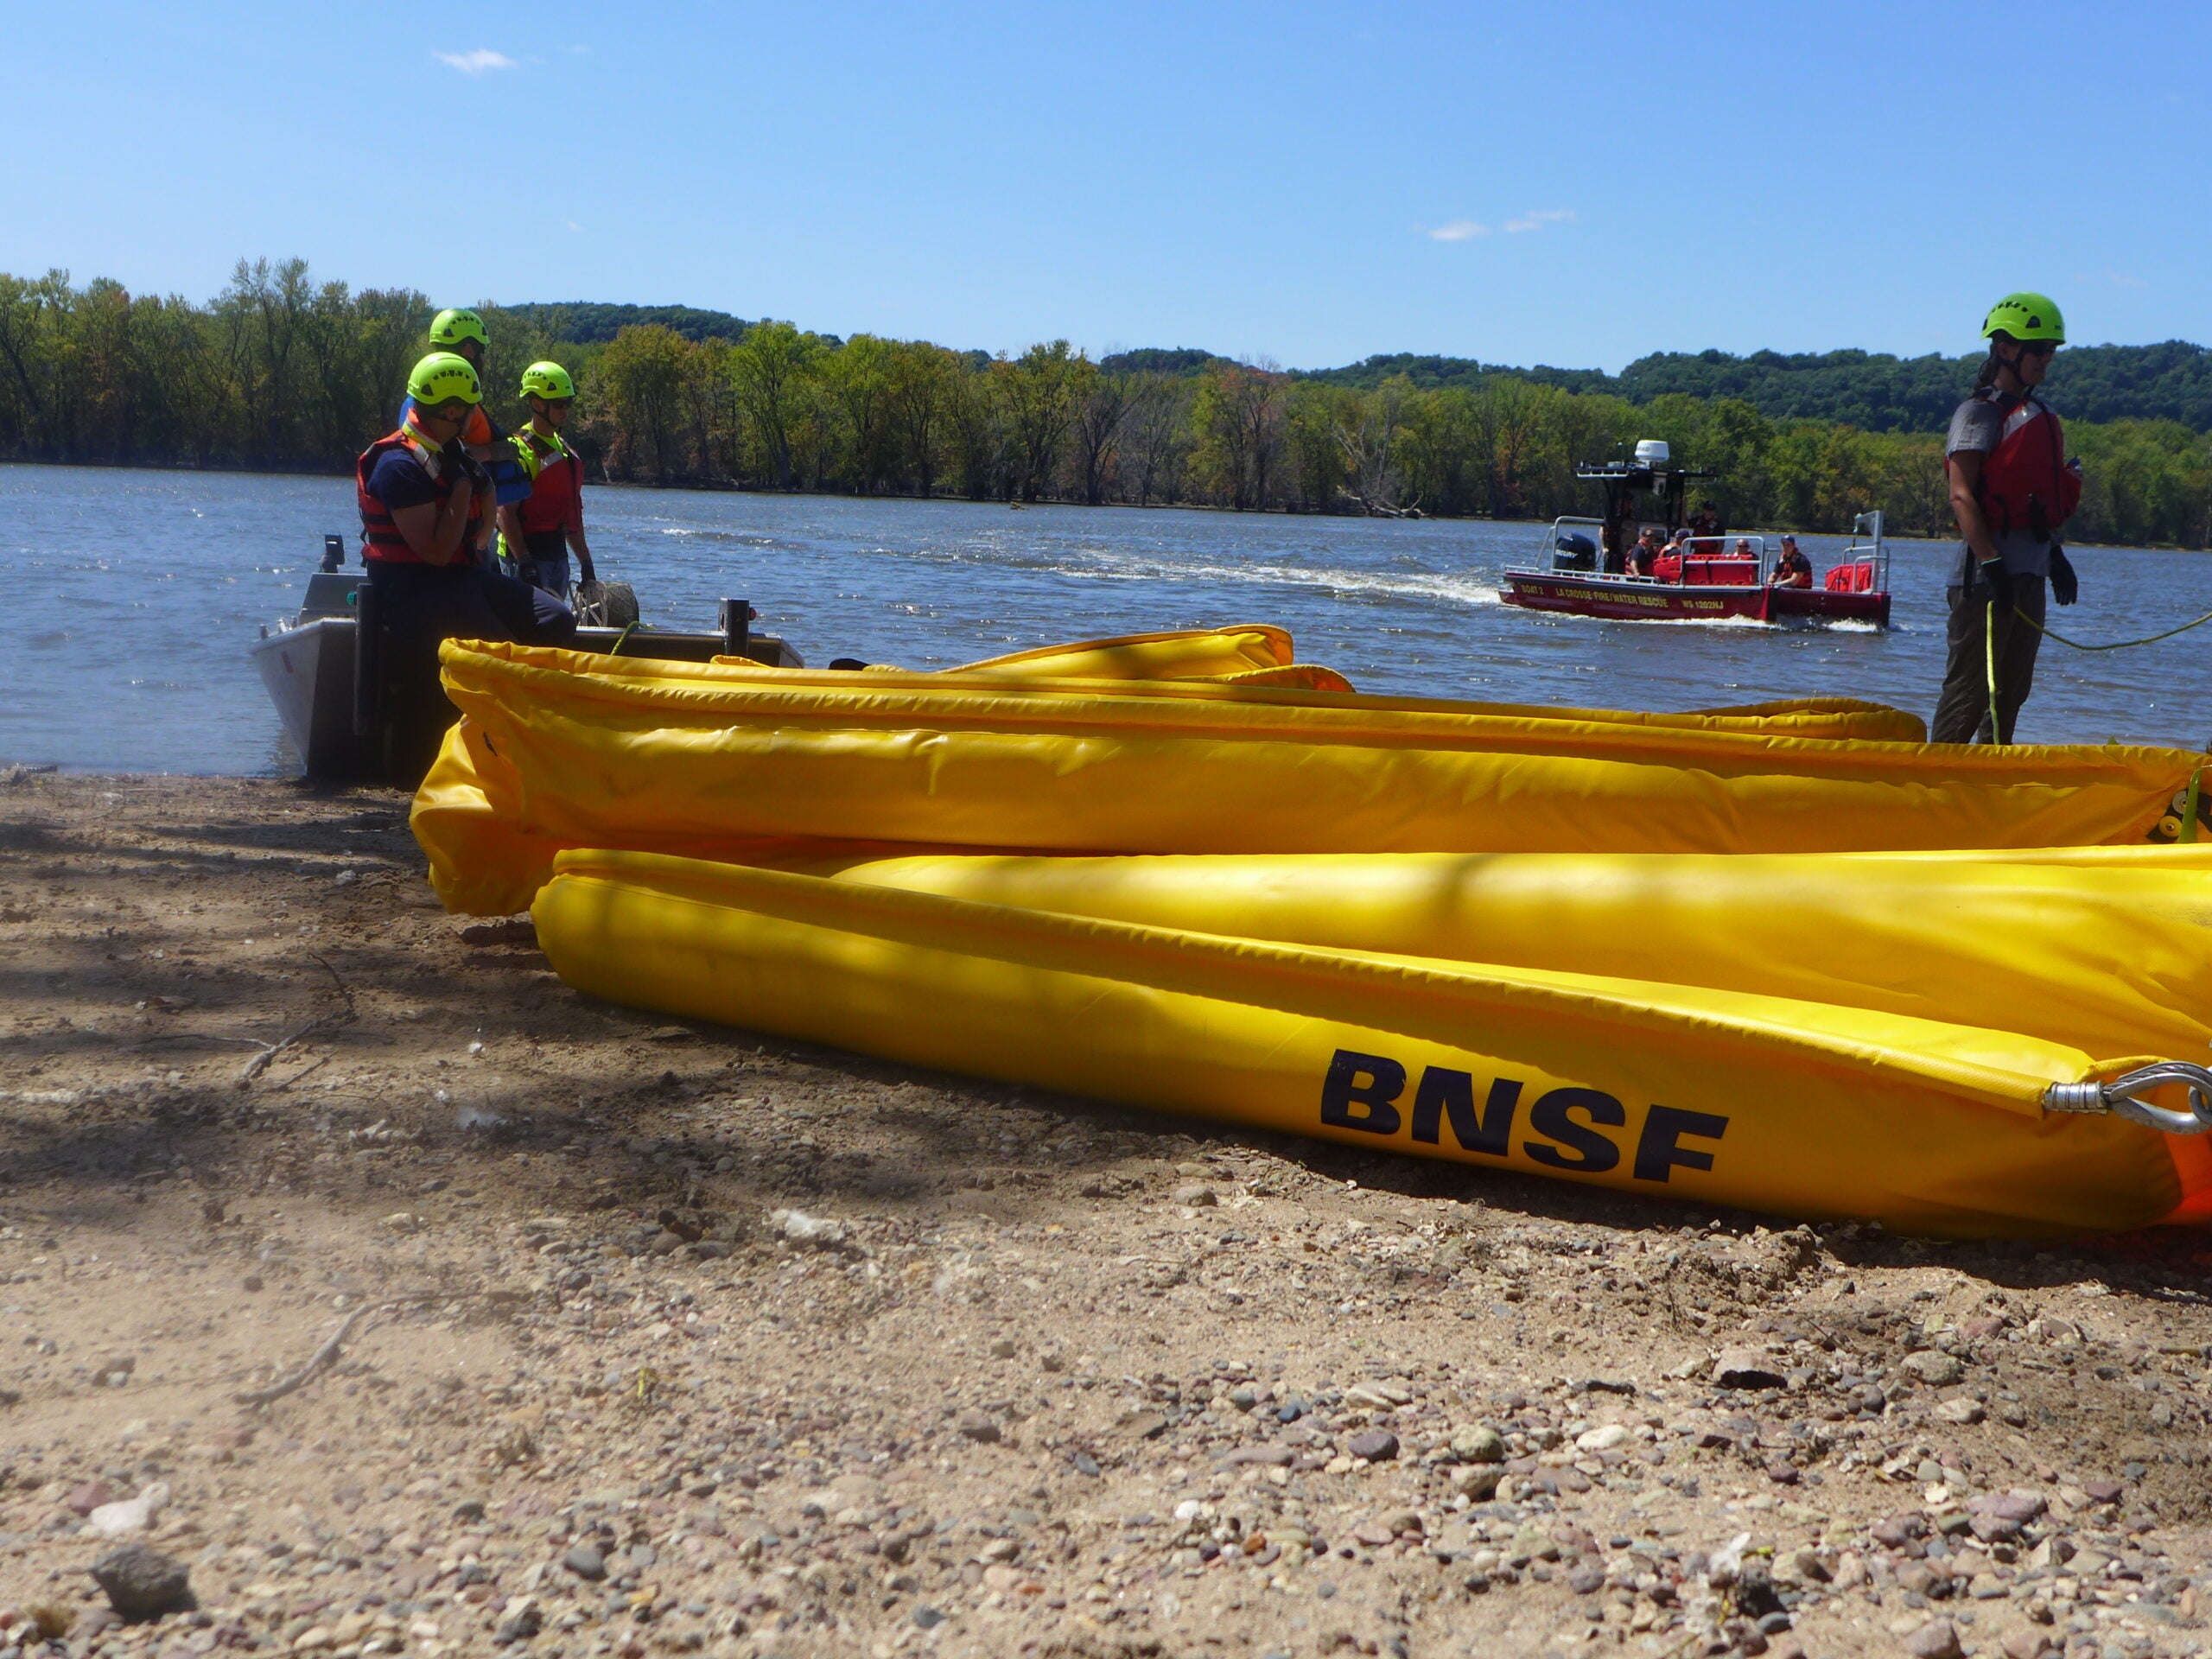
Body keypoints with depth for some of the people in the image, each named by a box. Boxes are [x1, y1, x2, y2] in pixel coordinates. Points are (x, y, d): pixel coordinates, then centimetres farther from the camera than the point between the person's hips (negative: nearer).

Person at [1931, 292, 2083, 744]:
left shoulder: (2039, 415, 18)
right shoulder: (1979, 413, -7)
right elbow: (1961, 495, -16)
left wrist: (2056, 555, 17)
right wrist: (1991, 562, -23)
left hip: (2031, 569, 9)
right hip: (1988, 570, -9)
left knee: (2013, 687, 11)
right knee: (1971, 685, -8)